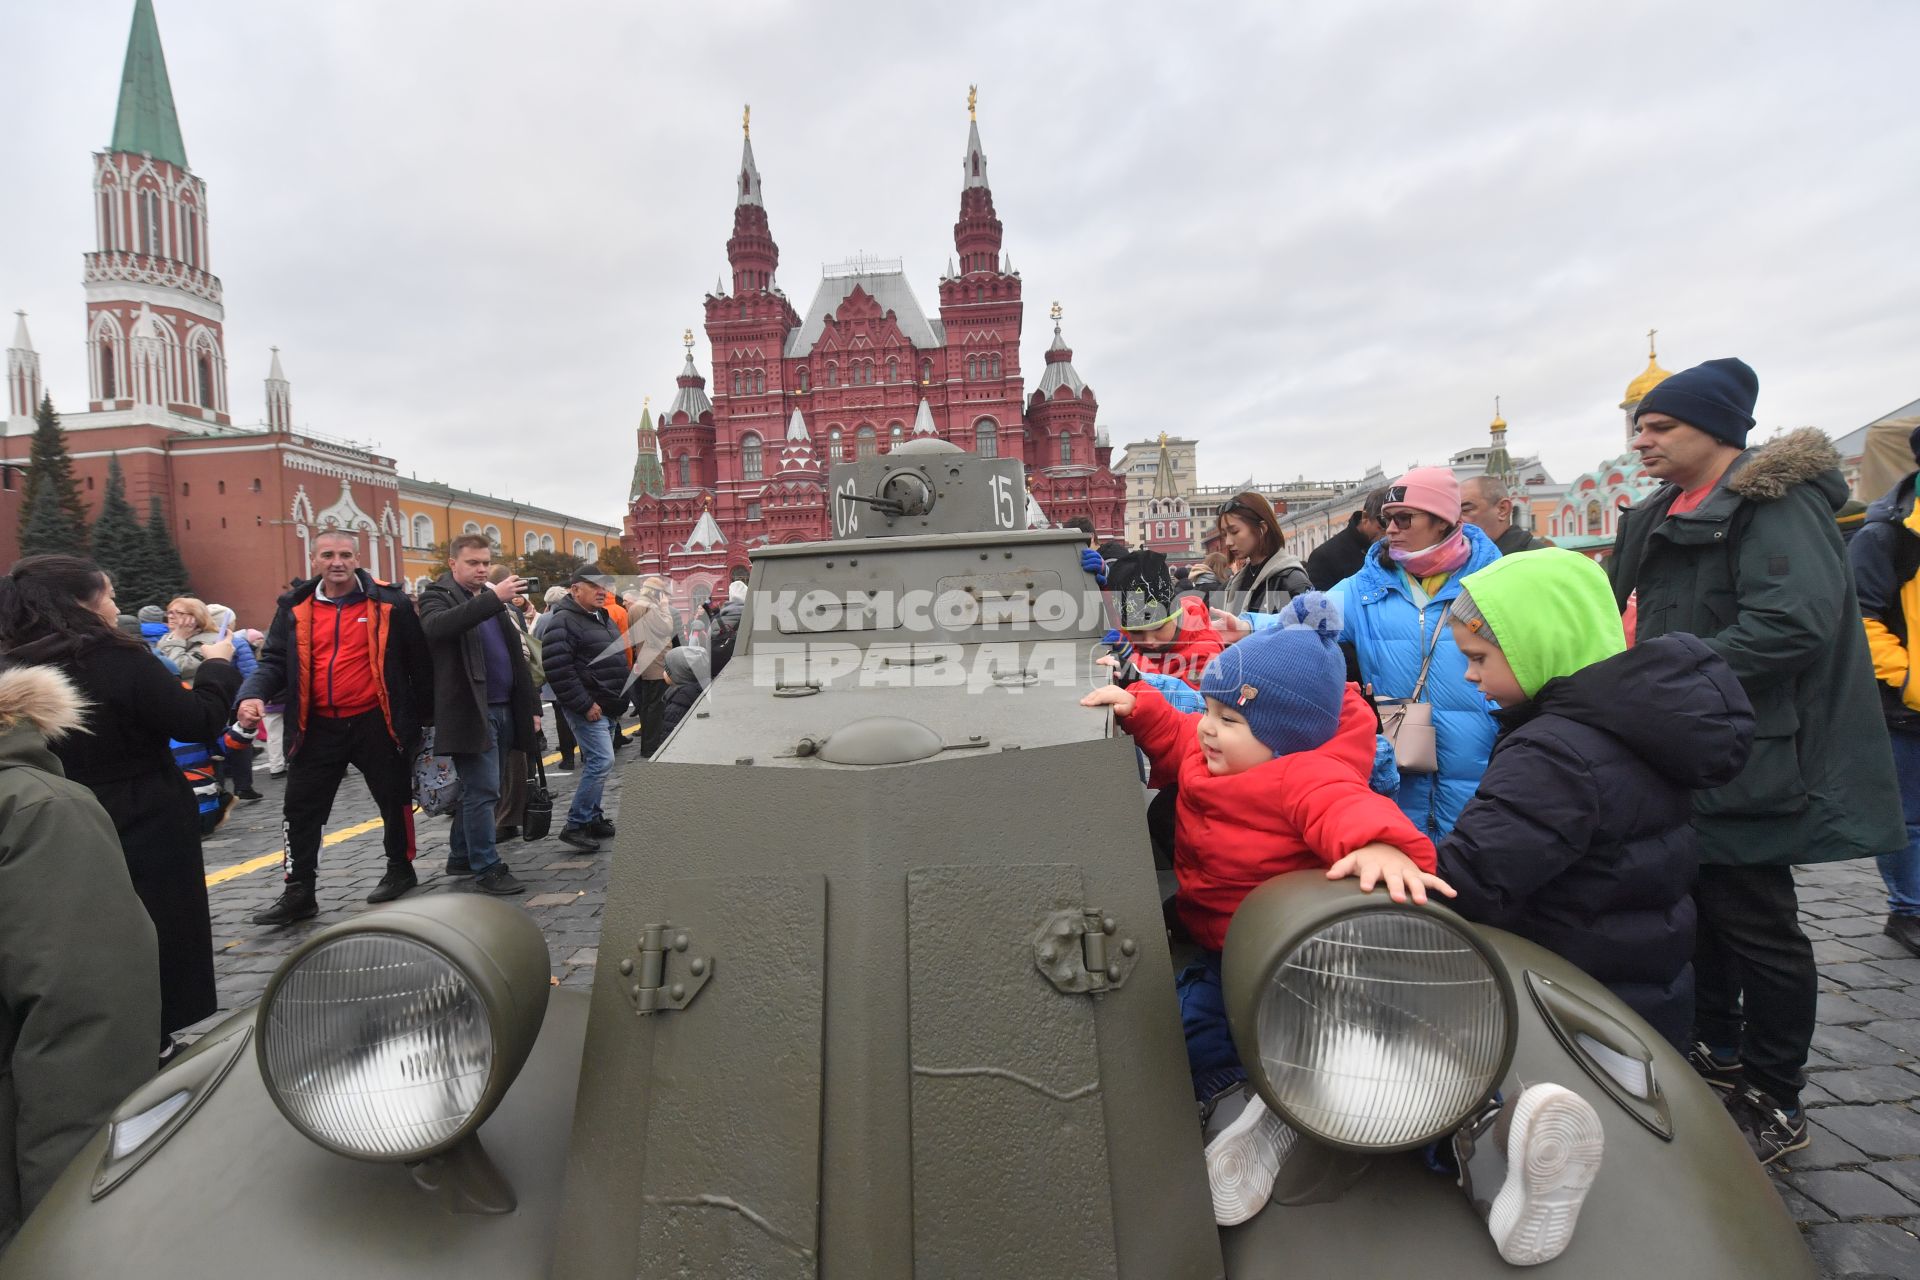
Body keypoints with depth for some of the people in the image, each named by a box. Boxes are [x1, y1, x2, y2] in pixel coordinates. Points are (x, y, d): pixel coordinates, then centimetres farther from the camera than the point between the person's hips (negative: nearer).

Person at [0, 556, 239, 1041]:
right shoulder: (116, 659, -20)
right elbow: (200, 723, -17)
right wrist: (217, 665, -3)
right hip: (146, 832, -6)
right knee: (157, 940, 11)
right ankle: (151, 1047, 22)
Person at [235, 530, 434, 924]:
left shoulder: (388, 603, -4)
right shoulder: (295, 608, 5)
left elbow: (418, 659, 0)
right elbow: (275, 661, 7)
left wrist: (425, 713, 1)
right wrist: (254, 694, -15)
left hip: (376, 724, -3)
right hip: (318, 727, 3)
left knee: (394, 800, 10)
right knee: (301, 809, 7)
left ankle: (400, 869, 31)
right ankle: (298, 893, 18)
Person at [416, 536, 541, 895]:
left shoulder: (494, 599, 17)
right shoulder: (437, 595, -3)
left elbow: (517, 655, 20)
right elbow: (436, 627, -28)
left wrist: (531, 705, 14)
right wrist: (493, 599, -35)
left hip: (504, 710, 7)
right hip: (470, 711, -7)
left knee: (478, 790, 14)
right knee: (483, 791, -6)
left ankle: (461, 857, 27)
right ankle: (487, 869, 2)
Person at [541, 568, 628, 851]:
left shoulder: (602, 618, 16)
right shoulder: (564, 621, -14)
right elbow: (558, 669, -22)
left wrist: (618, 699, 19)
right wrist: (585, 705, -21)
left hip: (607, 707, 9)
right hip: (587, 708, -9)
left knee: (597, 763, 13)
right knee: (602, 761, -14)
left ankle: (593, 818, 23)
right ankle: (575, 825, -6)